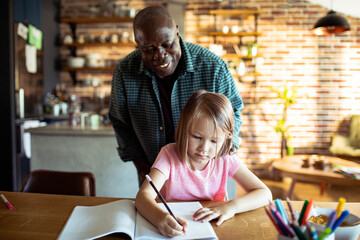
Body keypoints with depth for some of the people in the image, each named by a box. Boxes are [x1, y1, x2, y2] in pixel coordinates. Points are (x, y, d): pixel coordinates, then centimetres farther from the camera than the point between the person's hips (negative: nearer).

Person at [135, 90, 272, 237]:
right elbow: (143, 196, -25)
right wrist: (159, 217, -46)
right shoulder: (170, 155, -14)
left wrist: (231, 206, -26)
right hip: (175, 230, -1)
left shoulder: (226, 160, -9)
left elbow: (265, 194, -9)